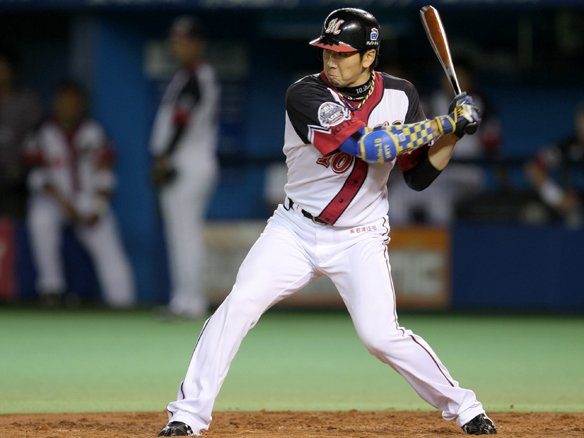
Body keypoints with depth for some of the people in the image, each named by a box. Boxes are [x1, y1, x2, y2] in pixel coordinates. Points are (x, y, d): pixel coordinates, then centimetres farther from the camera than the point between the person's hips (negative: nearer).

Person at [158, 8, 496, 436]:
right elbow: (368, 145, -29)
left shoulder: (400, 96, -5)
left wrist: (453, 134, -15)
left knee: (381, 335, -11)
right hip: (296, 230, -1)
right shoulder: (306, 96, -19)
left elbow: (420, 176, 1)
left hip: (360, 241, 1)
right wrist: (445, 122, -24)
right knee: (239, 305, -16)